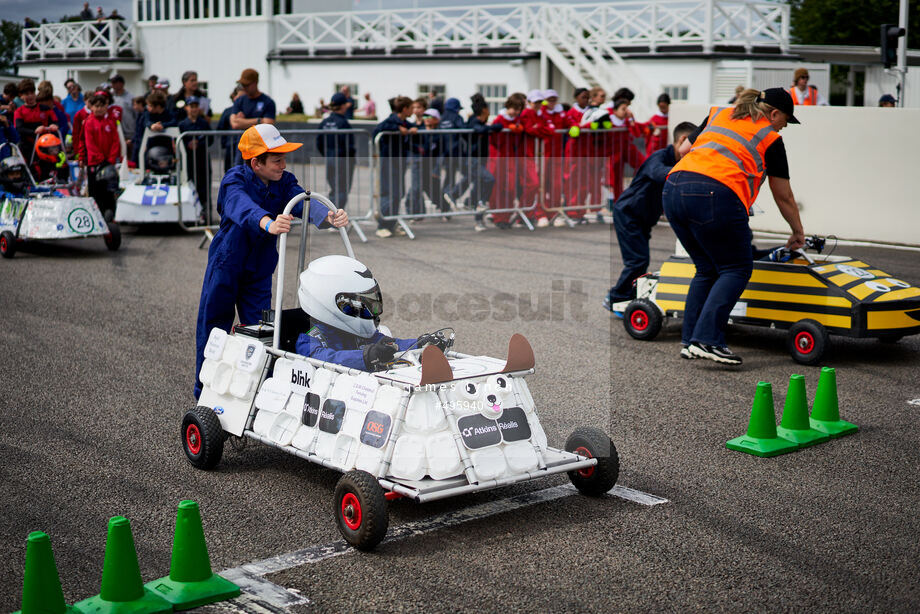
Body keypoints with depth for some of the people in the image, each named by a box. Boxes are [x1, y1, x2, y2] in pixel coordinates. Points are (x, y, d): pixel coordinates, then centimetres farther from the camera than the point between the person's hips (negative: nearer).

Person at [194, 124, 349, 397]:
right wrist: (269, 224, -65)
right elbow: (243, 207, -44)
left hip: (260, 271, 3)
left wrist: (328, 216, -49)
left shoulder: (283, 182, -8)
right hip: (226, 265, -3)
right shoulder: (235, 181, -22)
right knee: (214, 327, 5)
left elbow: (303, 203, -27)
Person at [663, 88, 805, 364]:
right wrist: (798, 232, 33)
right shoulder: (770, 139, 14)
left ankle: (689, 341, 14)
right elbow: (783, 197, 20)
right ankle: (707, 339, -7)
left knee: (707, 269, 18)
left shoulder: (717, 115, 27)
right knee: (737, 269, 6)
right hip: (717, 196, -6)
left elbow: (683, 150, 28)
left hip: (673, 188, 6)